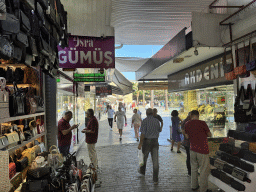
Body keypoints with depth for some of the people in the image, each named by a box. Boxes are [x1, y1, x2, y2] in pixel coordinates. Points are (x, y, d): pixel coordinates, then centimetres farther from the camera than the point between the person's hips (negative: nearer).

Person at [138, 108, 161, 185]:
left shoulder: (145, 120, -11)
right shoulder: (156, 120, 4)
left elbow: (143, 133, -18)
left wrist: (140, 144, -14)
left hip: (147, 141, -3)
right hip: (155, 141, 3)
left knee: (144, 157, 21)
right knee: (155, 160, 2)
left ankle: (142, 171, 45)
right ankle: (155, 180, 2)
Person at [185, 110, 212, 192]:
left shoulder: (187, 124, 0)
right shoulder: (202, 123, -14)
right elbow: (209, 135, -1)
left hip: (192, 149, 5)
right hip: (202, 150, -5)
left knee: (194, 168, 19)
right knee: (204, 170, 6)